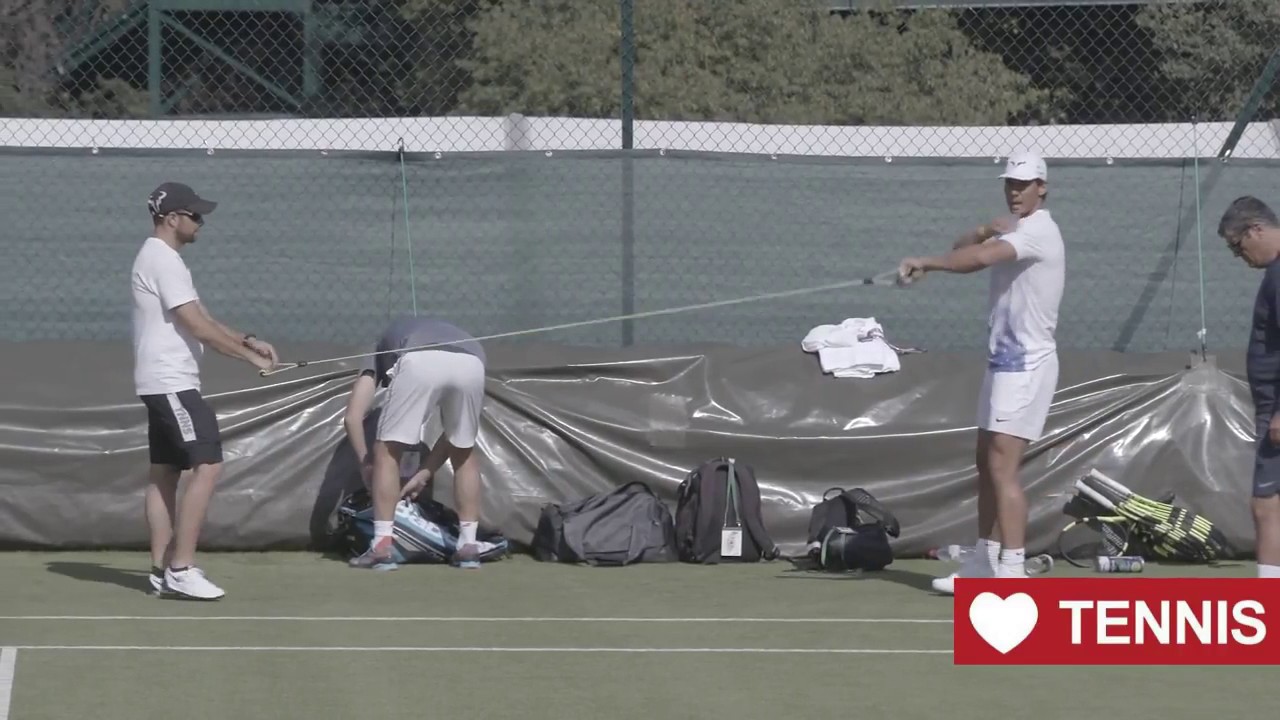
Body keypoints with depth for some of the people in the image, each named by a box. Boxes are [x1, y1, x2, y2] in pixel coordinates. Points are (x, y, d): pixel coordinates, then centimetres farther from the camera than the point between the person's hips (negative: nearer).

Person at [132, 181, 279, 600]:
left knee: (164, 472, 10)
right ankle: (180, 568, -16)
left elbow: (200, 319, 19)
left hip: (161, 385, 11)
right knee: (207, 466, -14)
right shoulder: (163, 260, -16)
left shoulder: (159, 258, 18)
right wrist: (249, 356, -14)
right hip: (172, 383, -11)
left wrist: (246, 341, 8)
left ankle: (162, 570, 11)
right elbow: (197, 326, -20)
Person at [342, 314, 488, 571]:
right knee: (464, 454, 25)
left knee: (387, 452, 13)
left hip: (420, 363, -3)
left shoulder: (383, 349, 39)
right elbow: (456, 435, 39)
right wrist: (425, 473, 46)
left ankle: (382, 547, 5)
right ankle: (468, 545, 22)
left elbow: (353, 417, 27)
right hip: (471, 364, 3)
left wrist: (366, 464, 40)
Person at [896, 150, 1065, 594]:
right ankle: (985, 561, 23)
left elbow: (981, 257, -30)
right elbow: (966, 251, 8)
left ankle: (1012, 569, -20)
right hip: (1004, 360, 10)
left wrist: (926, 264, -30)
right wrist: (984, 231, -12)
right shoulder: (1012, 231, 18)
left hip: (1025, 364, -10)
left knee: (1002, 467, -16)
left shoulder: (1038, 231, -14)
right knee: (986, 464, 14)